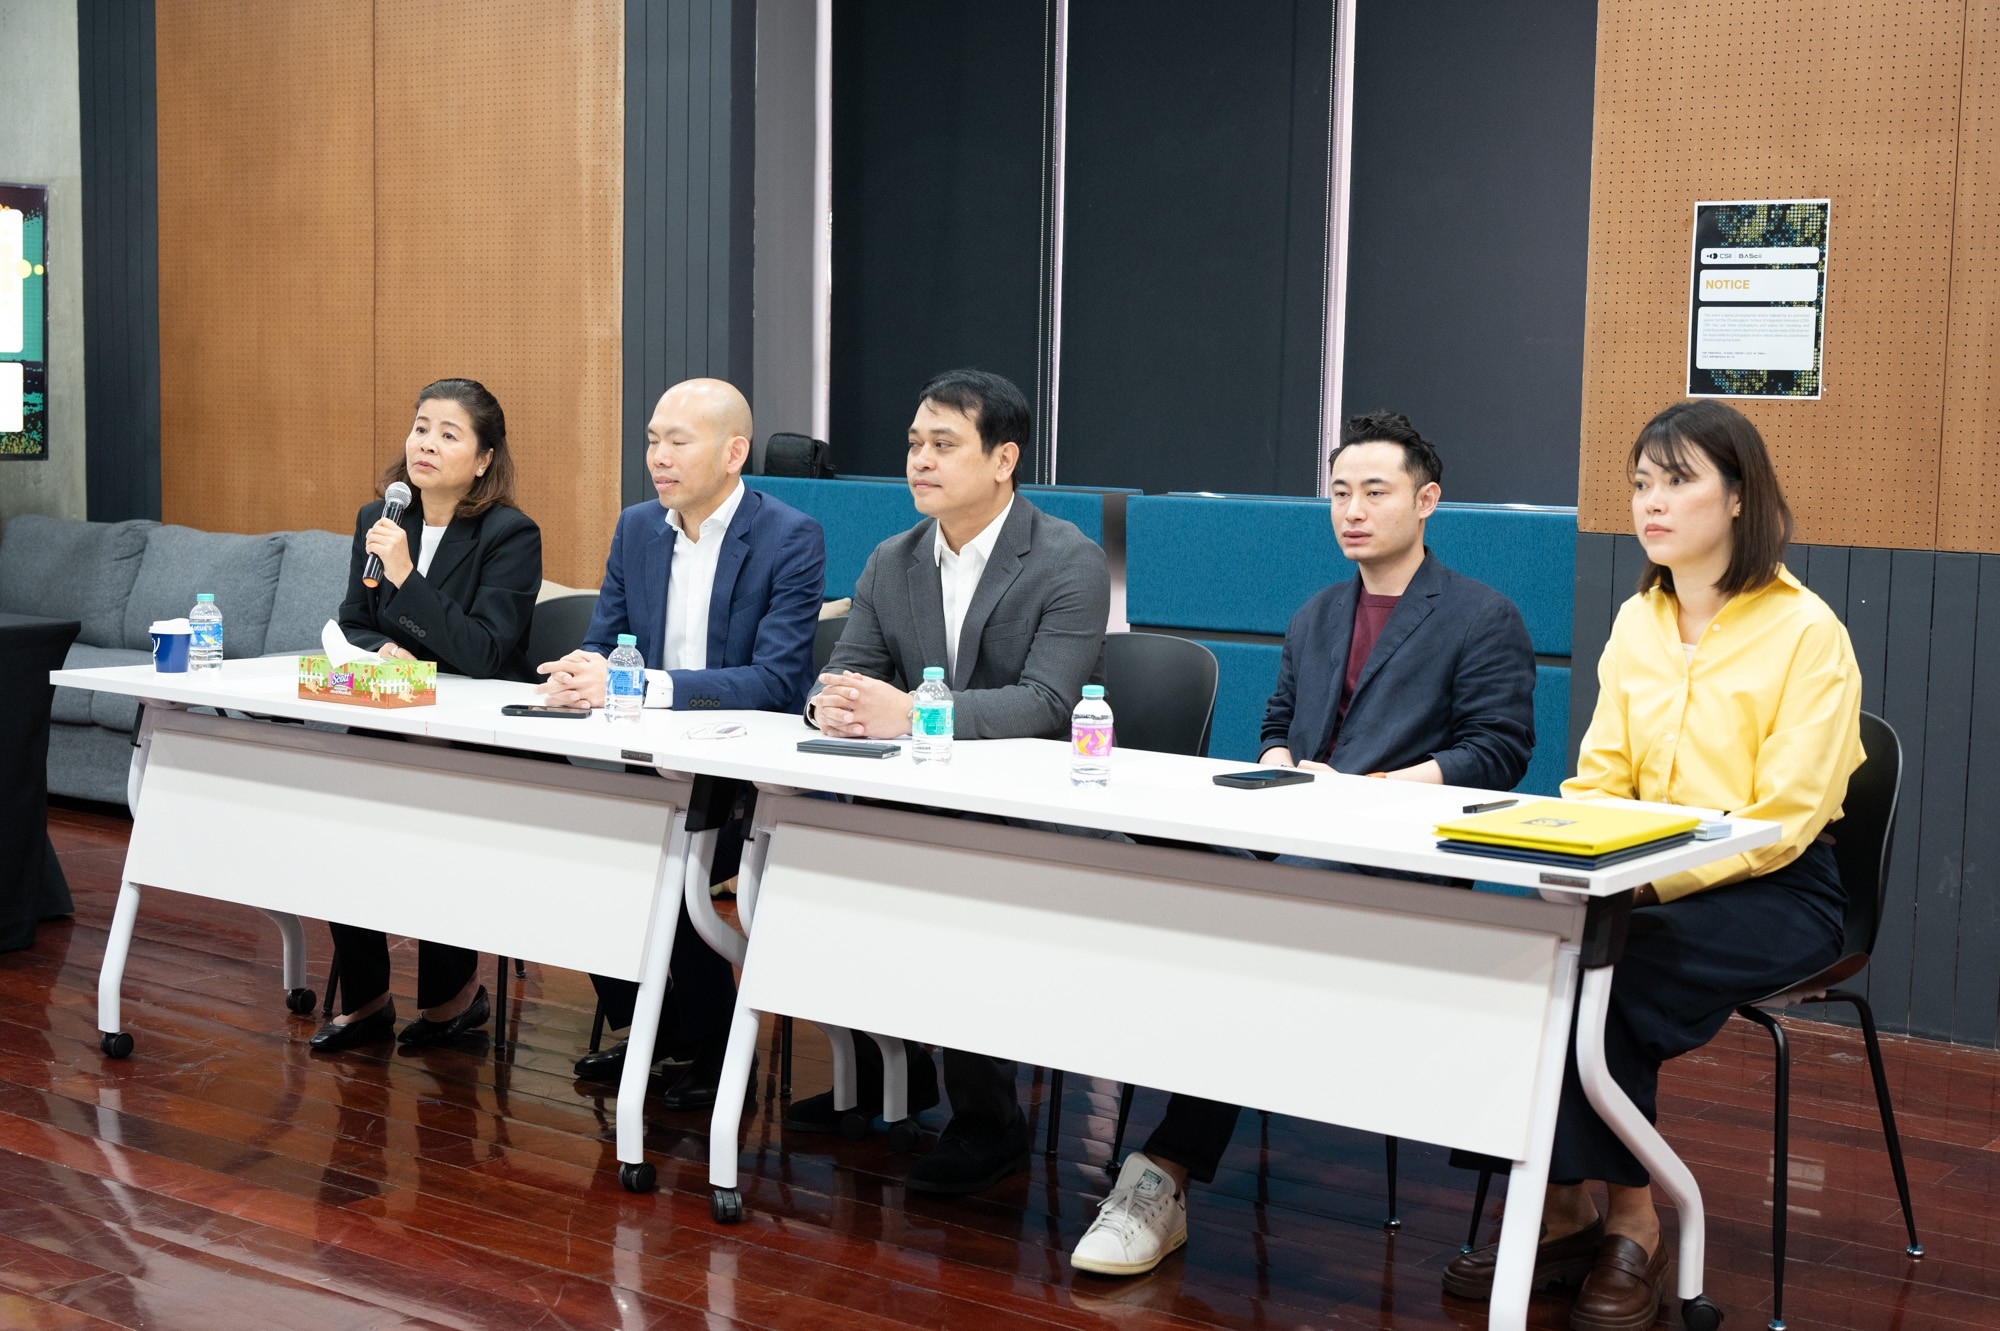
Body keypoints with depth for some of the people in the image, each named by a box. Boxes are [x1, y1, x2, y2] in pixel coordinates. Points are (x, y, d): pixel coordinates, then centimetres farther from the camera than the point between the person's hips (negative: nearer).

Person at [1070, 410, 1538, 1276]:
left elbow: (1497, 753, -2)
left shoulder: (1484, 620, 8)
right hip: (1295, 844, 6)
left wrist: (1366, 790, -12)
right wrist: (1277, 770, 5)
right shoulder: (1314, 619, 29)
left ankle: (1170, 1172, -30)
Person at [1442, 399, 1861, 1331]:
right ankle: (1561, 1208, -15)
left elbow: (1784, 819, -15)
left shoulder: (1806, 631, -9)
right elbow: (1600, 779, 11)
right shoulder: (1637, 623, 11)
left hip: (1777, 892, -5)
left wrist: (1651, 879, -25)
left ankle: (1631, 1225, -14)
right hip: (1645, 884, 5)